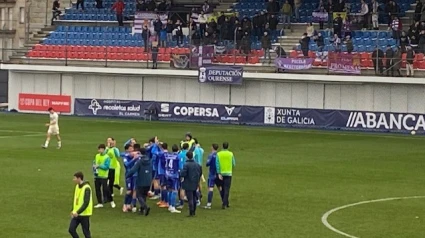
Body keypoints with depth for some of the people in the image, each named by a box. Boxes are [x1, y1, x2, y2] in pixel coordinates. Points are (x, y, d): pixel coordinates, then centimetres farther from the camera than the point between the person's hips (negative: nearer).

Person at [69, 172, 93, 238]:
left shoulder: (86, 188, -18)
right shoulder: (77, 186, 9)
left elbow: (86, 203, -22)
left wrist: (78, 212, -24)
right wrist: (73, 210, 11)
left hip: (84, 214, -8)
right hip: (77, 213, 8)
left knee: (86, 232, 2)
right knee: (71, 229, 0)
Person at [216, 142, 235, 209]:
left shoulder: (218, 154, -2)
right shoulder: (230, 154, -3)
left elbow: (217, 164, -8)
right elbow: (234, 164, 1)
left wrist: (219, 174, -9)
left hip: (221, 173, 2)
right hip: (228, 173, -2)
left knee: (223, 189, 16)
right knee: (227, 189, -4)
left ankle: (226, 203, 24)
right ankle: (224, 204, -15)